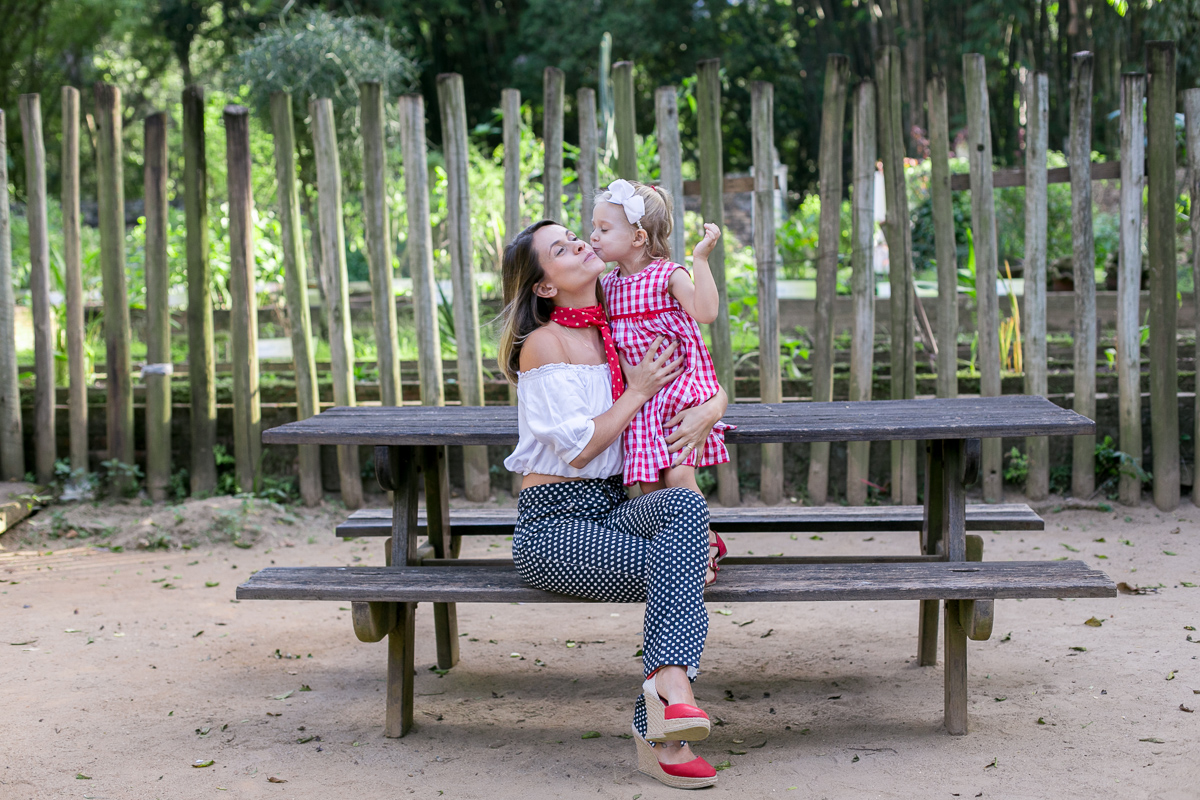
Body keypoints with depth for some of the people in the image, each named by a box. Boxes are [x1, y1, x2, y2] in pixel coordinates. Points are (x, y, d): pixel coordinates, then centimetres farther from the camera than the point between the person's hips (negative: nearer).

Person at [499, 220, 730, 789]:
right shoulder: (544, 342, -6)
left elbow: (713, 387, 18)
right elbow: (578, 447, -13)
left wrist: (707, 411, -6)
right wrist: (638, 391, -7)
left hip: (612, 511, 5)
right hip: (553, 526, -5)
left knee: (684, 505, -31)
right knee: (685, 572, -29)